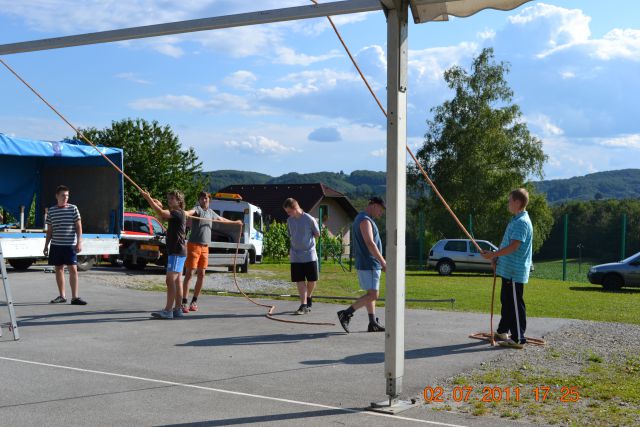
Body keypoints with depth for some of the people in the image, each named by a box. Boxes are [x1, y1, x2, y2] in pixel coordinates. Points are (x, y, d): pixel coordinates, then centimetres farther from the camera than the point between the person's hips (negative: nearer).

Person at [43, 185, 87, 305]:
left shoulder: (73, 208, 1)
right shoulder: (51, 211, 8)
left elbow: (78, 227, 0)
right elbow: (49, 230, 13)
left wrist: (79, 242, -7)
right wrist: (46, 246, 11)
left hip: (70, 245, -3)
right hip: (56, 245, 3)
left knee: (73, 269, -7)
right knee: (59, 269, 8)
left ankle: (75, 297, -5)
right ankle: (62, 296, 18)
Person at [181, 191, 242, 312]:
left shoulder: (210, 212, 16)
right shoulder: (197, 209, -6)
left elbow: (221, 219, 34)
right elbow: (191, 212, -31)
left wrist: (235, 222, 46)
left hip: (205, 247, 7)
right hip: (194, 245, -7)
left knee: (201, 275, 8)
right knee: (189, 273, -7)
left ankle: (194, 301, 17)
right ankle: (184, 302, -6)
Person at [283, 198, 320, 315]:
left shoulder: (309, 219, -10)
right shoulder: (289, 220, 4)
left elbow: (317, 234, 1)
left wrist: (306, 239, 3)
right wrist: (291, 250, 8)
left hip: (309, 255, -3)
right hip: (295, 256, 3)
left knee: (312, 280, 5)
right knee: (300, 281, -2)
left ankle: (308, 298, 31)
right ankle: (304, 305, -1)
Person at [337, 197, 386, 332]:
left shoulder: (363, 219, 18)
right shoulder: (365, 220, -15)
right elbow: (370, 244, -24)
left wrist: (380, 262, 23)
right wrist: (383, 262, -24)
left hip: (370, 264, 11)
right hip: (368, 265, -11)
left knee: (371, 294, 11)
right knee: (372, 295, -11)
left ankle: (373, 323, 13)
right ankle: (346, 314, -10)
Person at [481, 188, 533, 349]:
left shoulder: (522, 222, -18)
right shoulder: (515, 220, 16)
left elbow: (514, 246, -25)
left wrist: (494, 254, -19)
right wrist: (497, 258, 14)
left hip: (515, 271, -10)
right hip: (508, 269, 10)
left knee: (515, 304, -6)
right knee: (506, 301, 21)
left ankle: (518, 339, -1)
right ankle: (502, 331, 34)